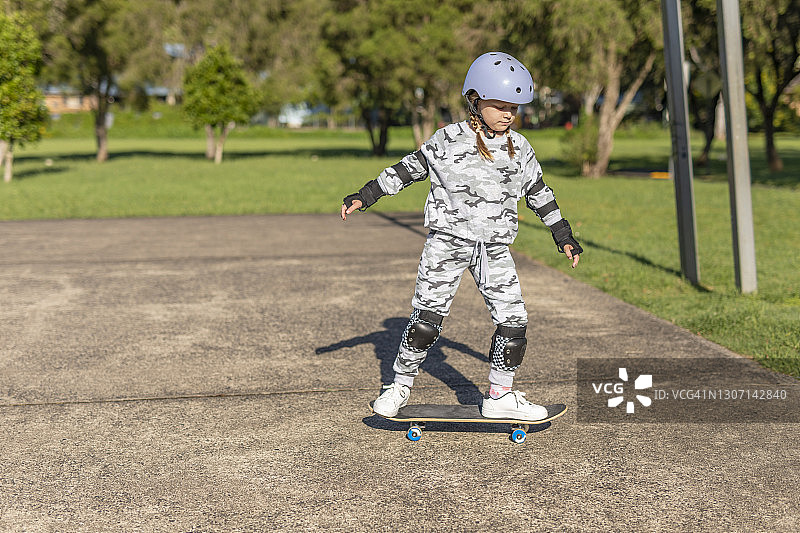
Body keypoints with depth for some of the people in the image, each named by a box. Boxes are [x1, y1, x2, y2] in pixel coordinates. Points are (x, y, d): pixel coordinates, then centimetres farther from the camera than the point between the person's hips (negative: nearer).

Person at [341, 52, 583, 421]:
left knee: (513, 319, -3)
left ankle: (500, 395, 11)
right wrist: (364, 197, 0)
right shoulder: (449, 141, -5)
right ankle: (400, 386, 13)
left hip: (494, 246, 3)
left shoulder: (519, 149, 6)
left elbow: (538, 192, 17)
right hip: (448, 241, -3)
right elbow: (410, 168, 2)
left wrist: (563, 236, 18)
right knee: (426, 318, -5)